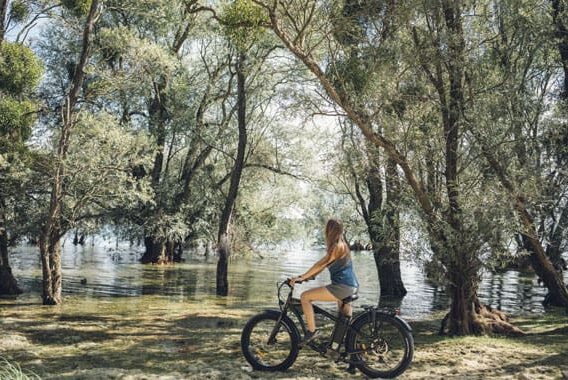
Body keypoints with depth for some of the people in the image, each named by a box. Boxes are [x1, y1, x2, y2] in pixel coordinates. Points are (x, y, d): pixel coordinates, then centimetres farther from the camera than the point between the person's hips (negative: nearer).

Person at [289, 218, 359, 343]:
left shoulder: (337, 247, -14)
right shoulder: (341, 245, 16)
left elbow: (320, 265, -19)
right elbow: (322, 265, 18)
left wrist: (302, 277, -19)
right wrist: (308, 276, 12)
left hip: (343, 287, -10)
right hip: (351, 287, 11)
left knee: (305, 297, -10)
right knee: (346, 319, 28)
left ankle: (312, 331, -5)